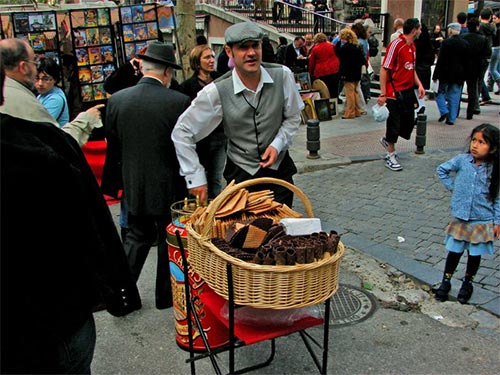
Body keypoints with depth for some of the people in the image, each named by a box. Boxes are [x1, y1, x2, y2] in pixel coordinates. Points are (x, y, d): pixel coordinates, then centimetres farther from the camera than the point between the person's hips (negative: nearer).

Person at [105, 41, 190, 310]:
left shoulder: (116, 100, -4)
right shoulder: (179, 102, -17)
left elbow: (112, 145, 5)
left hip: (133, 186, 4)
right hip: (169, 186, -3)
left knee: (137, 236, 22)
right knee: (170, 239, 15)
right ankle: (167, 295, 29)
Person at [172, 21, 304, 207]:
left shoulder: (282, 76, -11)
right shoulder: (216, 92, -17)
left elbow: (293, 117, 4)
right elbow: (181, 133, -10)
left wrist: (277, 144, -12)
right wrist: (196, 177, -12)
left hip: (279, 169, 2)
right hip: (240, 173, -2)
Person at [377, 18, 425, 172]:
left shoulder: (412, 46, 11)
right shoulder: (396, 45, -14)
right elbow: (384, 69, -15)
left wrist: (419, 85, 8)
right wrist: (383, 94, -19)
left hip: (408, 92, 8)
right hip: (394, 93, -8)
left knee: (408, 121, 12)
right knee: (394, 123, 1)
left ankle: (387, 140, 35)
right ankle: (390, 156, 15)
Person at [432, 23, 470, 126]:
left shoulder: (446, 42, -10)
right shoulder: (465, 44, 4)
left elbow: (440, 60, -12)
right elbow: (466, 60, 7)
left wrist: (435, 75, -8)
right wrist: (464, 76, 14)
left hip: (446, 73, -4)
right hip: (459, 75, 4)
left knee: (440, 93, 11)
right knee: (454, 97, 7)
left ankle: (444, 111, -7)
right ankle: (451, 119, 8)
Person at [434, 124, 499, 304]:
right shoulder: (462, 160, -9)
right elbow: (442, 169, 8)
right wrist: (451, 187, 2)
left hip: (483, 221, 0)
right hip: (460, 218, 1)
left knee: (475, 254, 13)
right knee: (454, 251, 11)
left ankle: (467, 283, 34)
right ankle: (446, 282, 28)